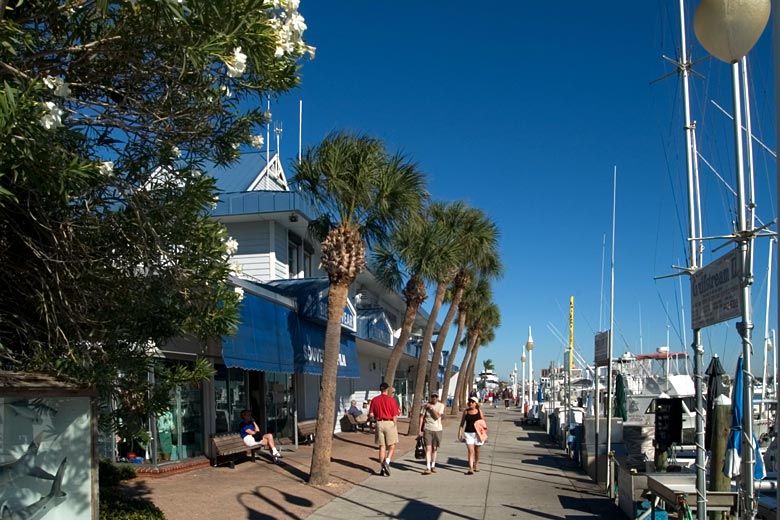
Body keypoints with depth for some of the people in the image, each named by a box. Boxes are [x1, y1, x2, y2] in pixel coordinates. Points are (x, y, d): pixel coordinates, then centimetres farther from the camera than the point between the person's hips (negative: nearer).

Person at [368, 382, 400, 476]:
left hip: (379, 423, 3)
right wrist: (395, 425, 3)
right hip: (389, 423, -3)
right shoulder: (391, 400, -6)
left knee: (382, 446, 9)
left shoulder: (374, 400, 3)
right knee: (392, 446, 8)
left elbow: (371, 415, 1)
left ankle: (382, 468, 10)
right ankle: (387, 461, -14)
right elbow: (395, 415, -7)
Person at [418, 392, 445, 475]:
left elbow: (437, 416, -15)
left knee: (434, 448, 12)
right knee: (428, 448, -11)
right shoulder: (426, 405, -3)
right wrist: (420, 430, -2)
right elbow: (421, 417, 1)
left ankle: (433, 466, 28)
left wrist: (431, 408, -17)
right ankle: (428, 468, -14)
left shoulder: (441, 405, -2)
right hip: (427, 429, -2)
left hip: (437, 429, 2)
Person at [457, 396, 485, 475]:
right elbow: (462, 423, 5)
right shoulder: (466, 411, 0)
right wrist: (460, 433, 1)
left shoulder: (479, 411, -1)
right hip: (468, 433, -1)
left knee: (477, 450, 16)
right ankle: (470, 468, -13)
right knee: (470, 450, -10)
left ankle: (476, 464, 38)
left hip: (477, 433, 1)